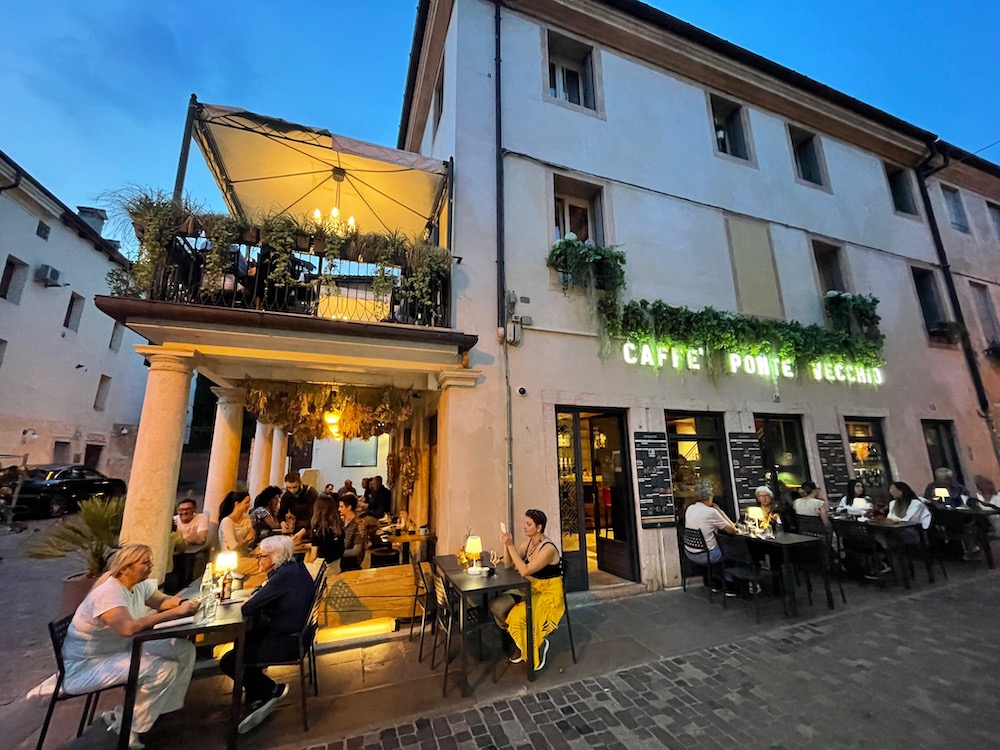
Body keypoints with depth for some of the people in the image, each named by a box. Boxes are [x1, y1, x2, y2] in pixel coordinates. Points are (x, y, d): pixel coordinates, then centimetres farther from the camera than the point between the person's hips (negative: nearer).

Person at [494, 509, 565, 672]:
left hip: (549, 593, -7)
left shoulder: (548, 548, -24)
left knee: (519, 616, -29)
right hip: (531, 589, 8)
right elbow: (508, 565, 1)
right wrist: (506, 545, -15)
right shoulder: (528, 542, 0)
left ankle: (539, 644, 2)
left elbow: (524, 571, -29)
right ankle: (520, 642, 12)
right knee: (496, 607, -10)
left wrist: (511, 546, -30)